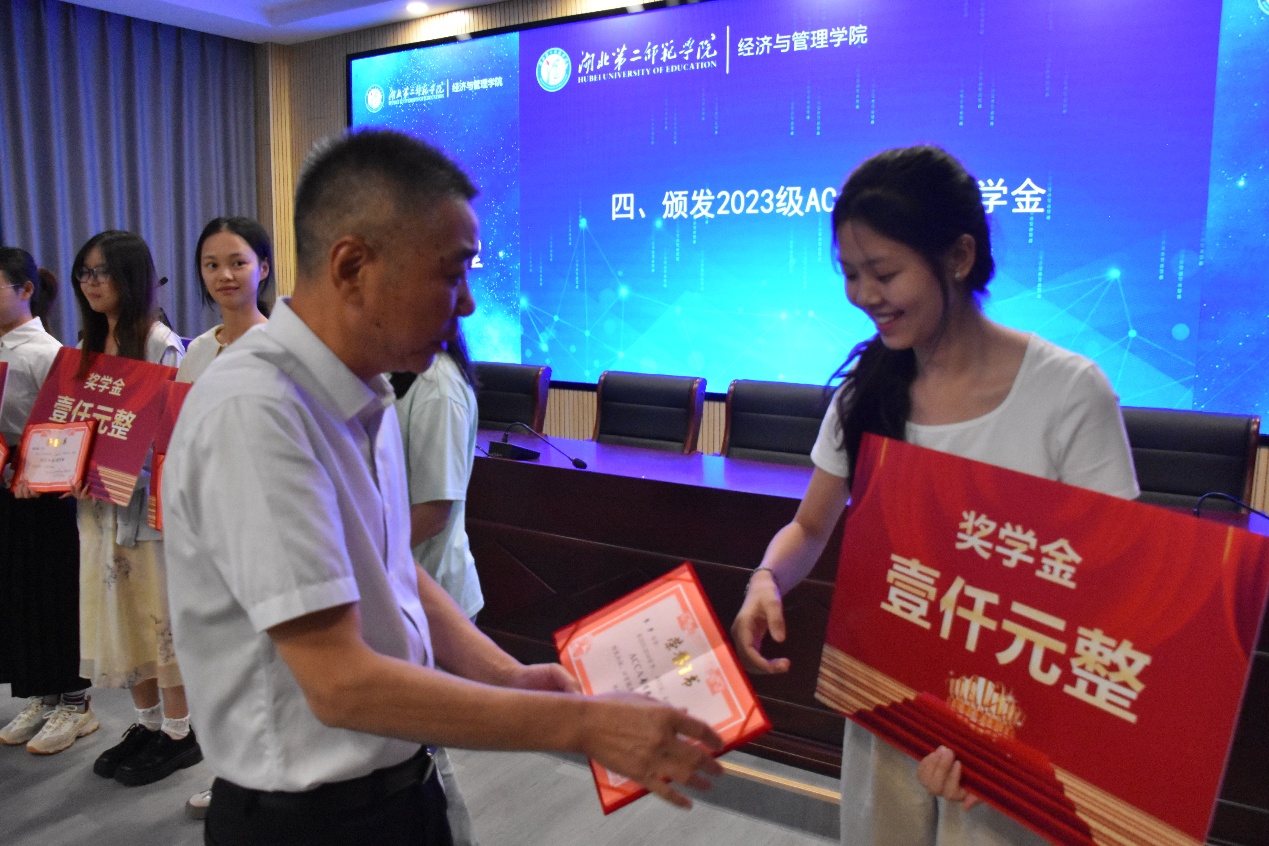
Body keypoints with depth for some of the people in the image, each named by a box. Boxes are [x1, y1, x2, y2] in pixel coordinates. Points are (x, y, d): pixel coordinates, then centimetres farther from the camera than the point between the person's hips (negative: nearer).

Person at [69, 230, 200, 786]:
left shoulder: (161, 344, -10)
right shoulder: (91, 347, 13)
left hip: (149, 500, -7)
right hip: (99, 504, 8)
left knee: (161, 614, 1)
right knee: (120, 614, 13)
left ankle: (178, 733, 14)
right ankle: (146, 724, 28)